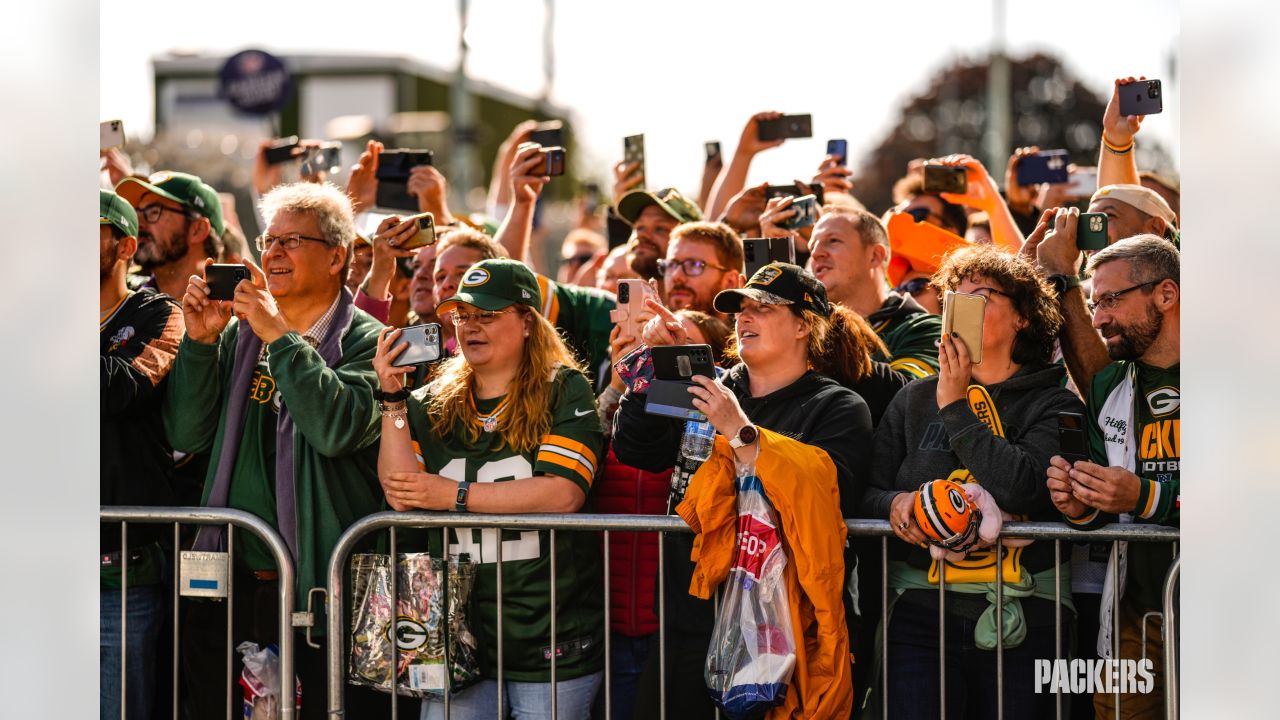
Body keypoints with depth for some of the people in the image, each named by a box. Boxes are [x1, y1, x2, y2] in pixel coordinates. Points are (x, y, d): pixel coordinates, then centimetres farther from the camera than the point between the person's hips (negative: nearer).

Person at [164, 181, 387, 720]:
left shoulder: (365, 342, -3)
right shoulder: (238, 335, 12)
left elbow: (337, 428, -20)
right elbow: (187, 436, 6)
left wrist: (280, 336, -16)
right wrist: (201, 343, -5)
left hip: (320, 587, -5)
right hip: (232, 583, 5)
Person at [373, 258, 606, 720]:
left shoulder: (564, 392, -1)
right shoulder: (433, 404, 9)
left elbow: (563, 493, -15)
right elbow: (400, 496, -2)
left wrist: (455, 496, -14)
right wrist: (392, 397, -6)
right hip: (457, 634, 3)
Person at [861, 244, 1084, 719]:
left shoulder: (1054, 406, 3)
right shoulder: (915, 399, 14)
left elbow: (1020, 487, -16)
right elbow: (865, 493, 12)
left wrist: (955, 407, -6)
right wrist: (895, 502, -12)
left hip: (1021, 623, -2)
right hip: (921, 613, 2)